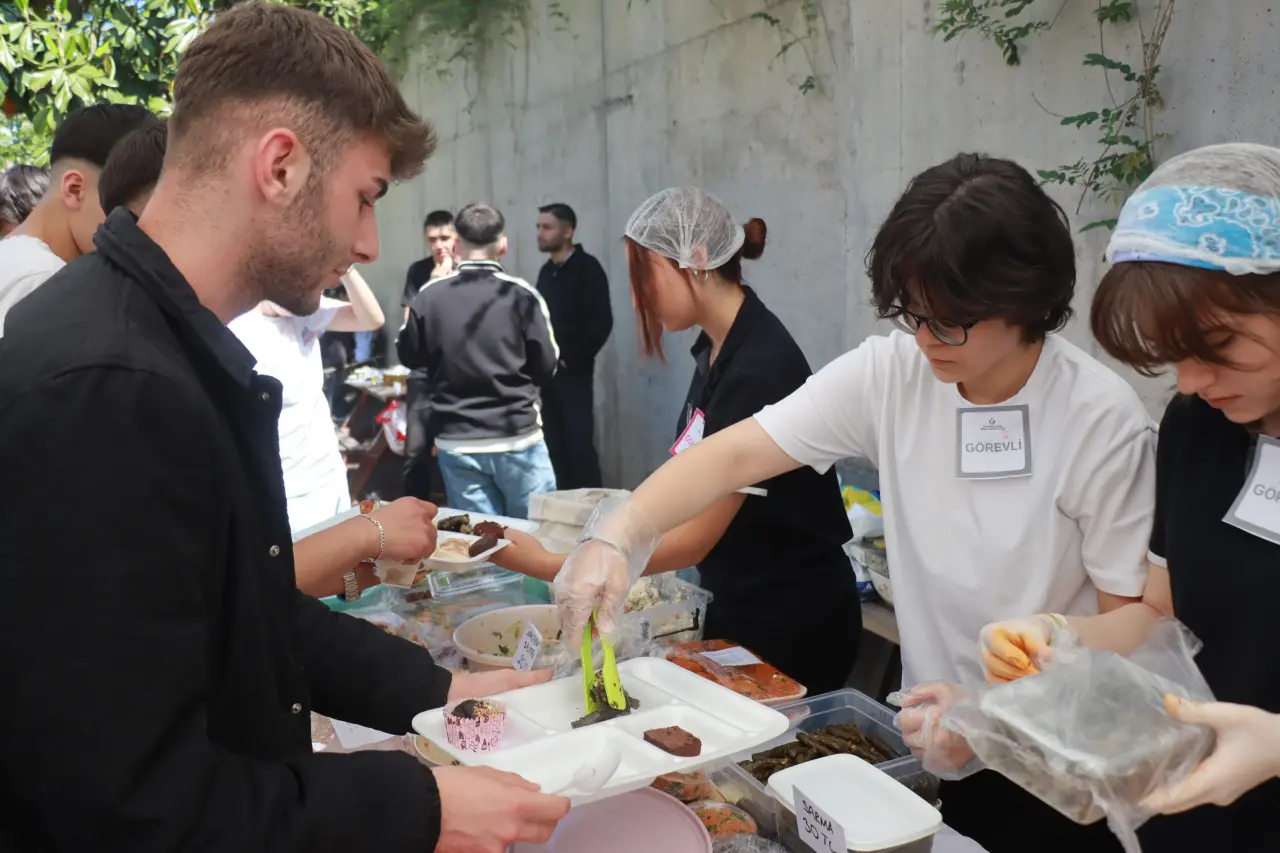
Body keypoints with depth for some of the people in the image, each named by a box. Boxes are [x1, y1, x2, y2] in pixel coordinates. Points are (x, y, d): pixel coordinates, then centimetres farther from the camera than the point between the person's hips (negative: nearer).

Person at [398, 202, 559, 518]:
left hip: (456, 442, 2)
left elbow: (409, 356, 10)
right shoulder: (521, 294, -9)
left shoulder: (429, 296, -4)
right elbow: (547, 366, -4)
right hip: (517, 438, -2)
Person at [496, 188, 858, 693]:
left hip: (791, 624, -8)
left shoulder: (759, 367, -24)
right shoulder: (715, 348, 2)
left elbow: (695, 538, -24)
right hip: (735, 608, 8)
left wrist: (551, 568, -23)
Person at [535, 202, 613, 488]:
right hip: (546, 371, 6)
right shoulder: (547, 271, 14)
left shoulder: (587, 268, -6)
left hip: (573, 372, -6)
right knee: (554, 444, 8)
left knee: (579, 443, -5)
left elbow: (601, 322, -13)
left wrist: (571, 359, -12)